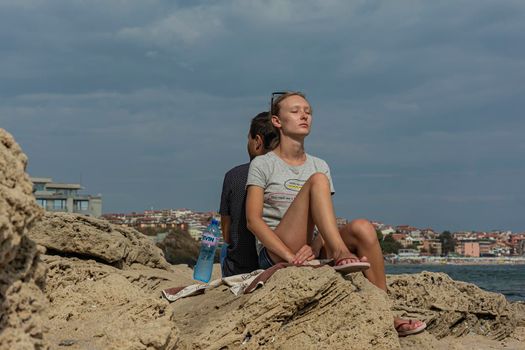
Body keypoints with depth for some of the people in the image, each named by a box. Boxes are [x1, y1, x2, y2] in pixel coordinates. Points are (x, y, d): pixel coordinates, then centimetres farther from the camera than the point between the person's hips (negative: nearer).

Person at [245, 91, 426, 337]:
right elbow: (253, 220, -7)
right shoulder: (262, 165, 4)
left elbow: (326, 224, 7)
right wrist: (289, 255, -21)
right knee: (317, 180, -22)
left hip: (310, 251, 5)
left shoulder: (320, 165, 17)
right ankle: (341, 254, -36)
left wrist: (315, 246, -16)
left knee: (362, 228, -25)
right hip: (274, 255, -5)